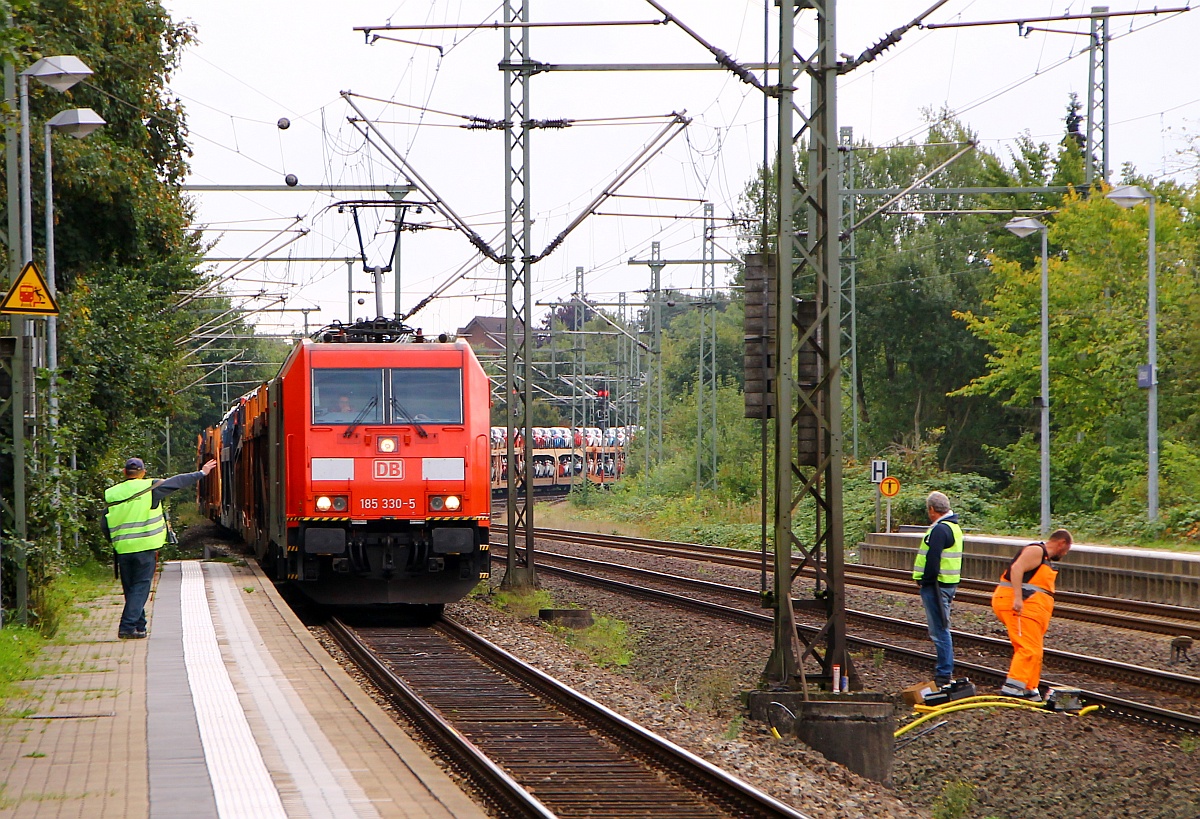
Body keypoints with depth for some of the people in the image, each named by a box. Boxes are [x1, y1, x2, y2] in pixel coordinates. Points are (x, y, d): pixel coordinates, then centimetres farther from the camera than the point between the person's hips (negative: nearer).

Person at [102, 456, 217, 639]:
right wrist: (201, 473, 16)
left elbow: (104, 524, 7)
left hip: (122, 549, 4)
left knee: (130, 588, 14)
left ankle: (139, 626, 19)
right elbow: (179, 482, 4)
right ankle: (128, 627, -13)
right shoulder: (150, 488, -5)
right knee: (140, 587, -2)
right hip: (145, 548, -4)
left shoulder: (112, 494, 5)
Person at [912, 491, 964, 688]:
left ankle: (944, 674, -7)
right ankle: (945, 670, 22)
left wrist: (927, 581, -15)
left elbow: (933, 559, -22)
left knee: (939, 631, -8)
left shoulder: (939, 529, -17)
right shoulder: (954, 527, 16)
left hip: (937, 584, -10)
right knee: (942, 629, 17)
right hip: (949, 583, 10)